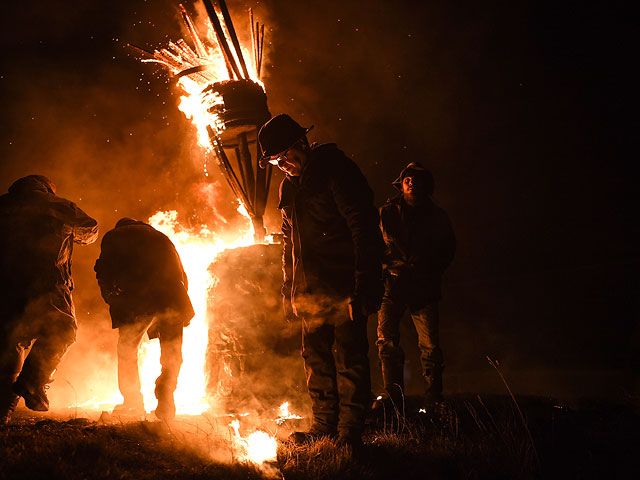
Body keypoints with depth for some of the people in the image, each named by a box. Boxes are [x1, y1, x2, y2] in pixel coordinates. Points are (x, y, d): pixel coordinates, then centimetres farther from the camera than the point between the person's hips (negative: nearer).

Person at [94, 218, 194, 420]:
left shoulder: (113, 236, 21)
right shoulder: (160, 236, 31)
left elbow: (105, 272, 7)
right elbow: (181, 274, 25)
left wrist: (112, 300, 14)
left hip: (137, 298, -3)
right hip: (172, 297, 3)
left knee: (127, 351, 13)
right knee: (172, 354, 13)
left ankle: (133, 403, 17)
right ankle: (165, 404, 3)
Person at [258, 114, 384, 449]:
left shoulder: (336, 169, -6)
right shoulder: (289, 185, 17)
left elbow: (365, 228, -12)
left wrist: (364, 285, -19)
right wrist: (288, 288, 20)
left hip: (344, 289, -8)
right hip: (310, 291, 8)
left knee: (349, 358, -5)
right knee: (316, 359, 10)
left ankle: (350, 431, 2)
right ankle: (324, 425, 18)